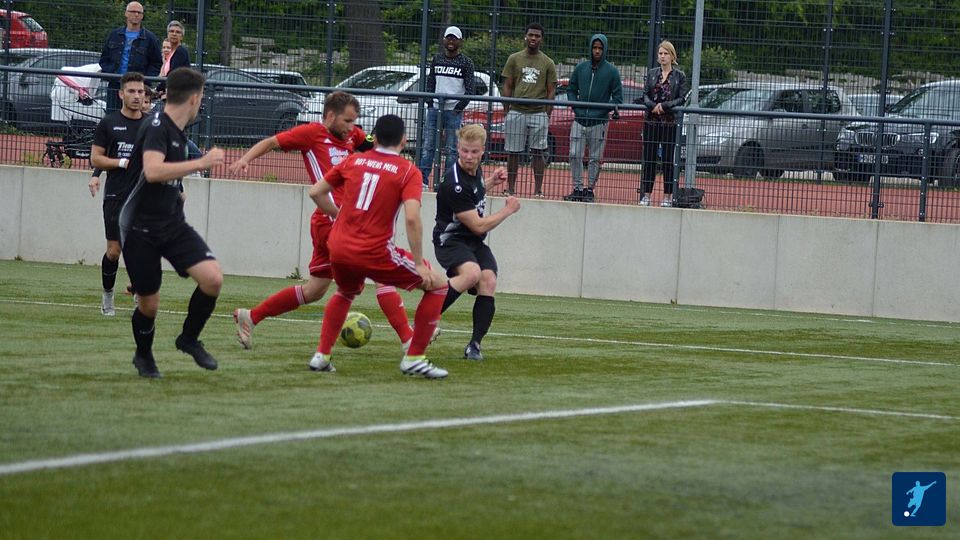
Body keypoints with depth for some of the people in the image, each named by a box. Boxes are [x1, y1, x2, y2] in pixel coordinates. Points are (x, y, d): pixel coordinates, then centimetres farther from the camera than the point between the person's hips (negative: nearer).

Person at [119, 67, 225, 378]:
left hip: (173, 225, 7)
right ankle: (144, 356, 32)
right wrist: (201, 163, -31)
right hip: (140, 229, -7)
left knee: (213, 279, -14)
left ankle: (189, 338, 9)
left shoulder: (176, 130, 10)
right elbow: (152, 171, -34)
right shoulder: (157, 126, -17)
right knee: (149, 303, 2)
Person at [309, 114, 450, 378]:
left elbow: (316, 192, 13)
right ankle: (413, 359, 6)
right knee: (437, 285, 10)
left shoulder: (353, 161, 10)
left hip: (339, 249, 5)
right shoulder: (408, 172, -3)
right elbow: (412, 218, -15)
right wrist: (419, 264, -10)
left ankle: (321, 356, 27)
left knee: (346, 293, 38)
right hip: (375, 253, -5)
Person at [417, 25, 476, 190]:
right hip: (435, 109, 3)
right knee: (428, 147, 0)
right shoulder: (437, 60, 13)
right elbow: (430, 83, 16)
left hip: (454, 110, -3)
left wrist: (460, 106, -9)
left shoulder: (466, 62, 2)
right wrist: (430, 102, 3)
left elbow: (471, 89, -1)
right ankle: (422, 181, 1)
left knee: (451, 150, -2)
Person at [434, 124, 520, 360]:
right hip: (451, 240, -8)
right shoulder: (454, 184, -23)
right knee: (472, 273, -36)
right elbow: (478, 226, -18)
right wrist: (508, 210, -6)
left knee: (488, 281, -19)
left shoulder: (475, 170, 3)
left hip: (475, 242, 8)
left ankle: (475, 344, -14)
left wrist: (492, 182, 14)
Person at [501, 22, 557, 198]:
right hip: (516, 112, 1)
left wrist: (547, 115, -2)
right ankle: (510, 189, 8)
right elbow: (507, 87, 7)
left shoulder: (548, 63, 7)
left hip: (538, 113, -1)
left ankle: (538, 190, 2)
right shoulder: (514, 59, 8)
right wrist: (507, 112, 0)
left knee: (538, 152, -1)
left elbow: (551, 91, 6)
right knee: (513, 152, 2)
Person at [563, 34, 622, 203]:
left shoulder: (611, 72, 0)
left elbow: (618, 98, 1)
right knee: (575, 156, -2)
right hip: (579, 121, 2)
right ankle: (577, 189, 6)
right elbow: (571, 90, 15)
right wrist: (576, 108, -1)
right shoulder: (581, 68, 8)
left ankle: (590, 190, 10)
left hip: (599, 123, -2)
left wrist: (602, 111, -10)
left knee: (595, 158, 2)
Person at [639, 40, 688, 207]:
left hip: (670, 123, -3)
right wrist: (652, 106, -14)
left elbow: (681, 99, -3)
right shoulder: (651, 74, 11)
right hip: (651, 122, 3)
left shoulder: (679, 76, 2)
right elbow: (645, 95, 6)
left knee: (668, 159, 0)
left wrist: (665, 106, -16)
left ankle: (667, 197, 5)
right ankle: (646, 195, 7)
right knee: (649, 159, 3)